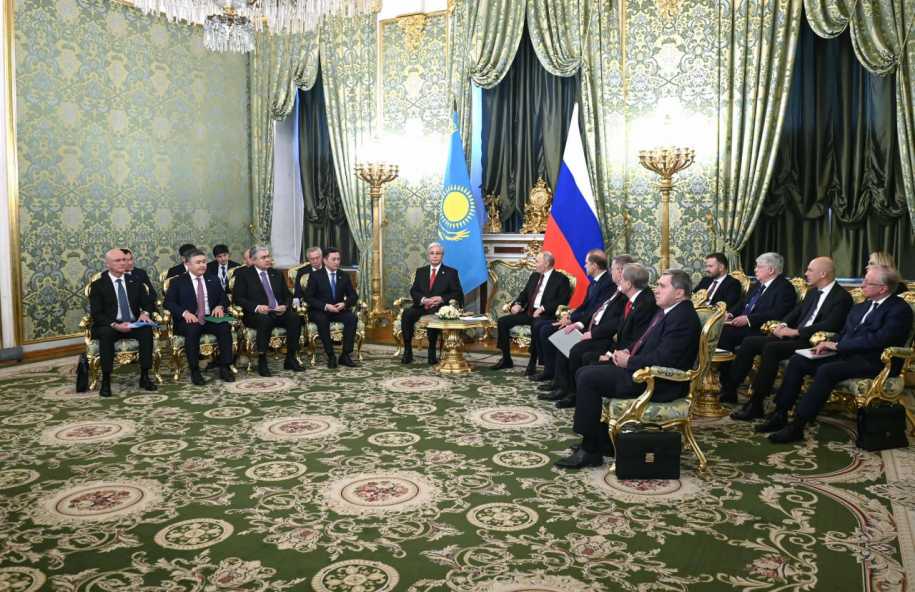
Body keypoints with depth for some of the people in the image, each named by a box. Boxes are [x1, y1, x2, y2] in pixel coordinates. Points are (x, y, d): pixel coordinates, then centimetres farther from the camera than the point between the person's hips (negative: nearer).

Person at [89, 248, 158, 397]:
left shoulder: (135, 282, 12)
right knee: (106, 333, -37)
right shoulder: (97, 285, 0)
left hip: (133, 324, 3)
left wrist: (145, 312, -15)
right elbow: (96, 314, -8)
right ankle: (106, 381, -29)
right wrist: (115, 325, -25)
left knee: (147, 329, -30)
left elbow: (149, 302, 10)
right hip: (109, 326, -2)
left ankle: (144, 377, -24)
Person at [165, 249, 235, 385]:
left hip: (210, 318, 3)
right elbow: (169, 302, -2)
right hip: (188, 320, -3)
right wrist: (185, 313, -20)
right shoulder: (177, 282, 7)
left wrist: (220, 306, -7)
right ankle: (194, 371, -26)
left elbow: (223, 297, 17)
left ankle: (225, 368, -22)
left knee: (225, 327, -28)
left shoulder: (213, 279, 19)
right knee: (193, 330, -36)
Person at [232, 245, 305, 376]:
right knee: (265, 320, -38)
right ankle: (262, 362, -27)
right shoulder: (243, 274, 6)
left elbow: (288, 295, 17)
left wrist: (285, 306, -6)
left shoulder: (277, 274, 19)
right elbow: (239, 298, -2)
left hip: (279, 312, 4)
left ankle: (290, 359, -17)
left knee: (295, 318, -27)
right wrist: (256, 307, -18)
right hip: (256, 314, -4)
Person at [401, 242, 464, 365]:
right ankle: (407, 351, -22)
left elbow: (458, 294, 3)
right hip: (422, 306, 3)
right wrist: (423, 300, -11)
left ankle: (432, 352, -24)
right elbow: (413, 291, 10)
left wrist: (441, 299, -14)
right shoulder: (420, 271, 19)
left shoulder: (451, 272, 10)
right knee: (406, 313, -29)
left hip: (440, 307, -3)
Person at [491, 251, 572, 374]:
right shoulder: (534, 276, 18)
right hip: (528, 312, 7)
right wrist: (517, 304, 0)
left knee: (536, 326, -39)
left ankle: (532, 362, -23)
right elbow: (524, 294, 22)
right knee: (502, 321, -9)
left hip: (545, 315, -7)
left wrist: (542, 308, -20)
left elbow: (563, 300, -13)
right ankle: (506, 359, 0)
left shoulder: (561, 279, -3)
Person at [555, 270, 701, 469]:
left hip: (660, 384, -11)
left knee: (588, 378, -18)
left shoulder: (683, 318, -18)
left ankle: (590, 451, -9)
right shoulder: (666, 311, 14)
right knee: (585, 374, 5)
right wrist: (627, 352, 4)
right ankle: (603, 442, 8)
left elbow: (662, 359, -26)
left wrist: (629, 362, -14)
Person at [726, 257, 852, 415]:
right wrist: (783, 324, -1)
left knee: (770, 348, -32)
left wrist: (796, 331, -20)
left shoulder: (842, 297, -7)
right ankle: (729, 389, -4)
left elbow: (829, 325, -19)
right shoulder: (813, 292, 19)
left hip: (812, 343, -8)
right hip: (793, 335, 8)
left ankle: (755, 404, -28)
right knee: (749, 342, -7)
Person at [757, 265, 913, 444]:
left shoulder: (900, 309, -6)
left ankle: (797, 426, -29)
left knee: (826, 370, -33)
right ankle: (780, 414, -8)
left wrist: (837, 345, -17)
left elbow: (878, 339, -19)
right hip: (845, 354, 8)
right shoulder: (860, 307, 19)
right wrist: (830, 345, 0)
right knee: (797, 361, -9)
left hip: (871, 362, -8)